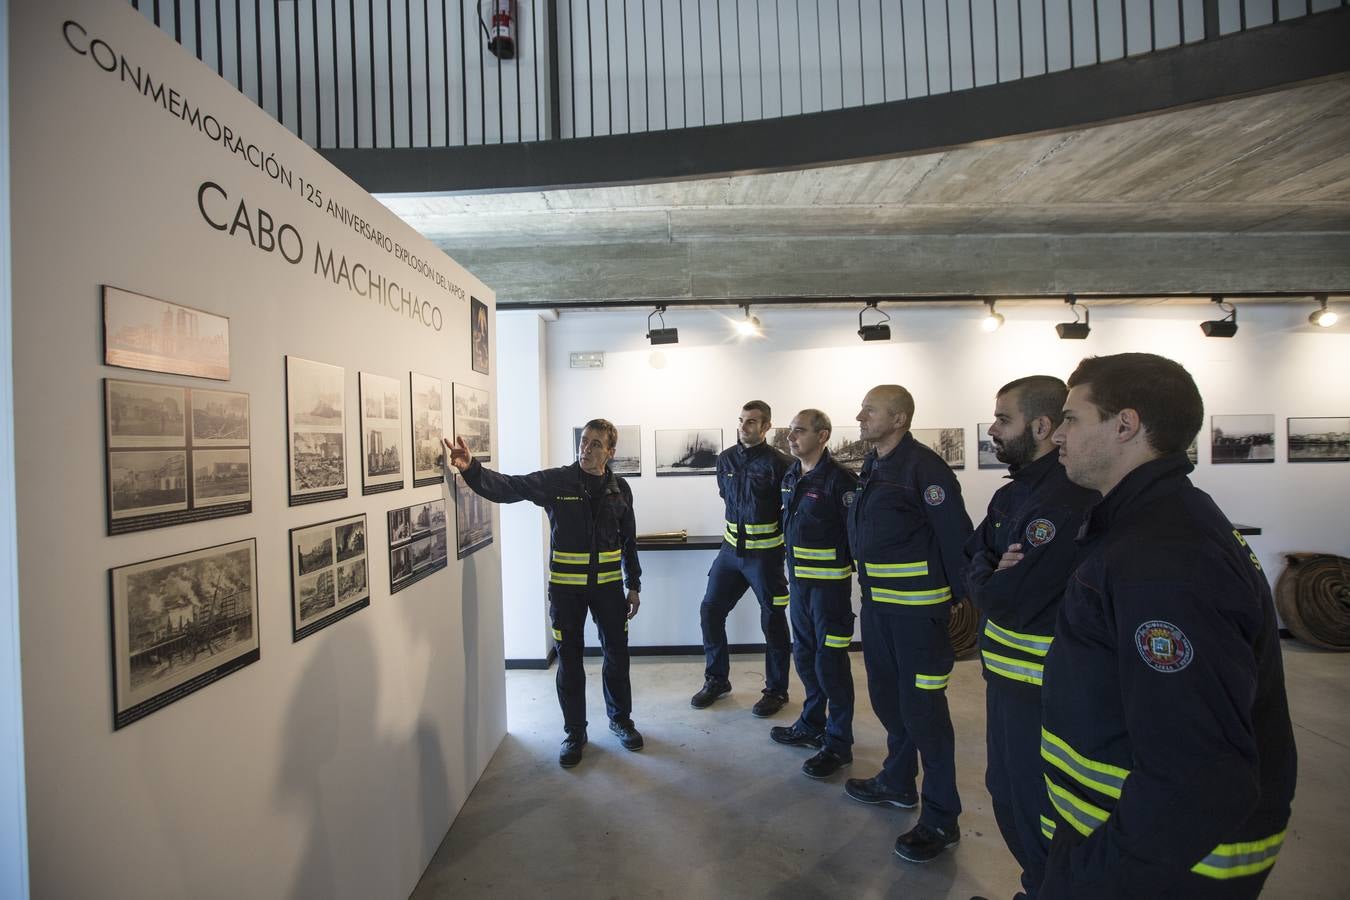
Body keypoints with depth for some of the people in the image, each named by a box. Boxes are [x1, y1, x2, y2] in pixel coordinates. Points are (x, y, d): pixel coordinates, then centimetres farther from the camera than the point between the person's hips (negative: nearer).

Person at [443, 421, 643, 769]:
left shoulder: (619, 489, 1)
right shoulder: (555, 481, -7)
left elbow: (629, 541, 8)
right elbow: (508, 487, -18)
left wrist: (634, 585, 9)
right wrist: (472, 469, -35)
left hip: (608, 585, 2)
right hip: (566, 587, -2)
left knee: (617, 654, 12)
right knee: (569, 659, 8)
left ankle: (621, 719, 36)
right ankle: (575, 731, 27)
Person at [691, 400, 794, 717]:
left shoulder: (779, 463, -12)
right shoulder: (726, 459, 5)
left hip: (765, 551, -5)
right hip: (731, 548, 6)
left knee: (773, 620, 5)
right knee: (710, 610, 7)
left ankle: (776, 690, 22)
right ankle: (717, 679, 25)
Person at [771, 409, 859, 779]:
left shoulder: (838, 480, -16)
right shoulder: (791, 477, 9)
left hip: (830, 584, -8)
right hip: (799, 582, 8)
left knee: (831, 662, 1)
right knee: (805, 656, 19)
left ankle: (838, 744, 16)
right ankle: (811, 726, 36)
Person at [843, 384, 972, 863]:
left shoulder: (924, 467, -17)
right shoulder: (871, 467, 10)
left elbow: (956, 539, -17)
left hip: (917, 609, -8)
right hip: (877, 605, 9)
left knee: (923, 711, 2)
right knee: (888, 699, 20)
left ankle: (941, 819, 19)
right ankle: (898, 782, 40)